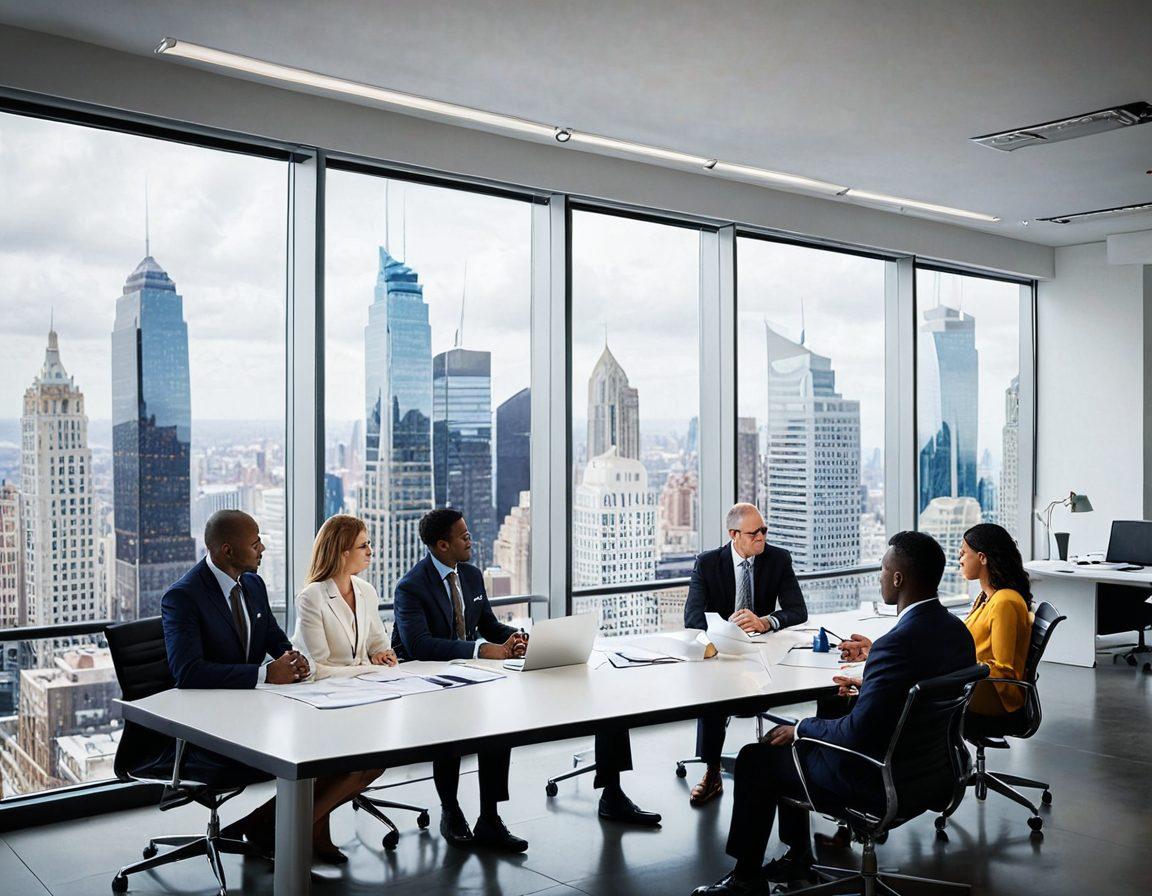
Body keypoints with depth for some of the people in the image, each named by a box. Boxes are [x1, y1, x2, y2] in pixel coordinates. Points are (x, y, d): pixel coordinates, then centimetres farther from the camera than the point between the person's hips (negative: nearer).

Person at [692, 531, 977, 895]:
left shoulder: (897, 644, -30)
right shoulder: (958, 631, -2)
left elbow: (858, 734, -27)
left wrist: (800, 729, -11)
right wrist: (868, 684, 13)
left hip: (881, 780, -9)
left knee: (756, 758, 6)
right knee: (787, 734, 22)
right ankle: (797, 856, 31)